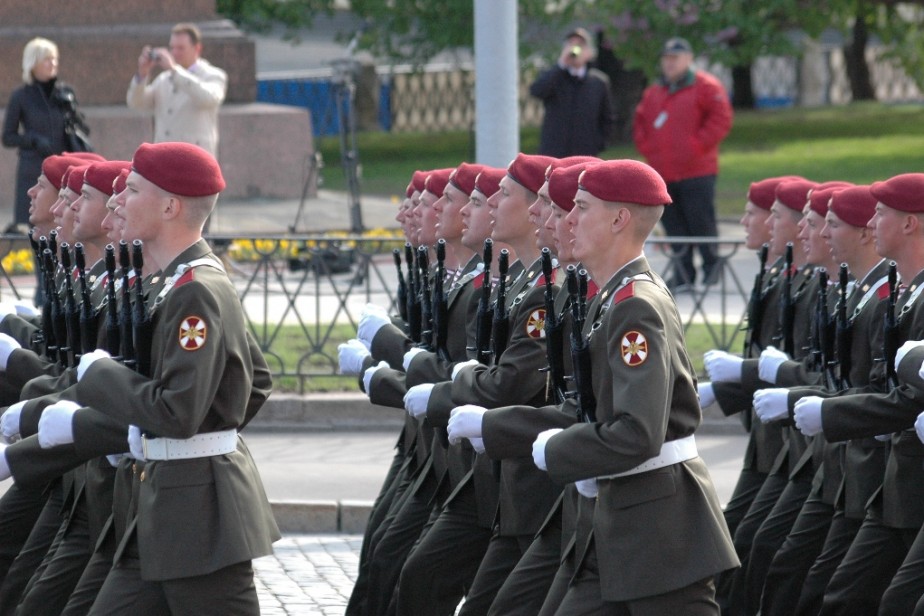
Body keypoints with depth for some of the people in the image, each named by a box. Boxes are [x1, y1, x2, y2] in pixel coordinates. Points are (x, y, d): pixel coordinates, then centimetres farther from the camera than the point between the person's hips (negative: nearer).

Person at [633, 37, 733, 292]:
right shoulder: (653, 92, 16)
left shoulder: (705, 86, -2)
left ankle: (712, 268, 8)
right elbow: (640, 123, 24)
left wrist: (697, 146, -13)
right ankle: (683, 274, 11)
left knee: (701, 221, -6)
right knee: (674, 226, 6)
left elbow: (721, 118, -9)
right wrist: (646, 147, 7)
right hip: (663, 174, 6)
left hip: (697, 173, -6)